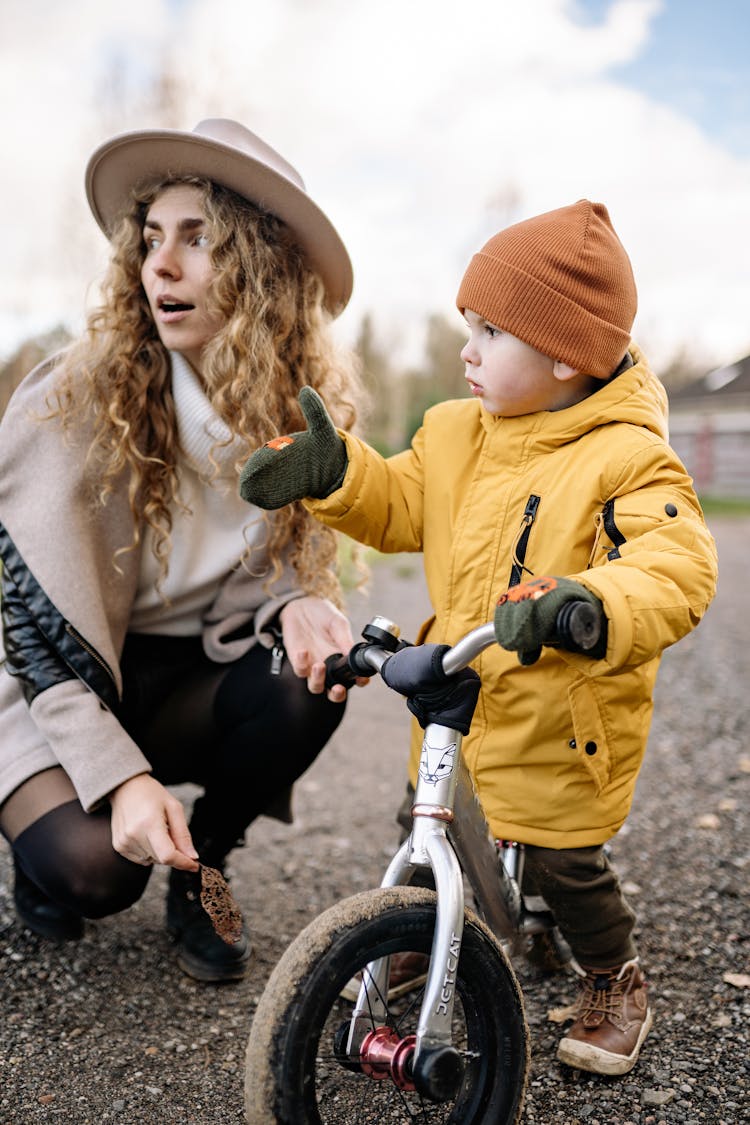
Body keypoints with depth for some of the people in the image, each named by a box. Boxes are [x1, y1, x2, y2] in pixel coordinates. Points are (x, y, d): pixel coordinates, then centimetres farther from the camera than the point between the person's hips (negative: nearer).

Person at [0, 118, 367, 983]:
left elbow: (260, 582, 0)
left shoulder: (309, 410, -8)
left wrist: (295, 609, -26)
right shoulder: (78, 396, -18)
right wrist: (121, 777, -27)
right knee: (94, 867, -27)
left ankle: (202, 867, 2)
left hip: (187, 683, 3)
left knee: (309, 681, -27)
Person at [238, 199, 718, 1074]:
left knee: (563, 867, 9)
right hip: (455, 704, 6)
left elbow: (676, 568, -33)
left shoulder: (626, 460, -20)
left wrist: (591, 606, -54)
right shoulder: (457, 432, 1)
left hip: (562, 723, -6)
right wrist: (331, 472, -8)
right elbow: (401, 505, 11)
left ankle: (615, 983, 40)